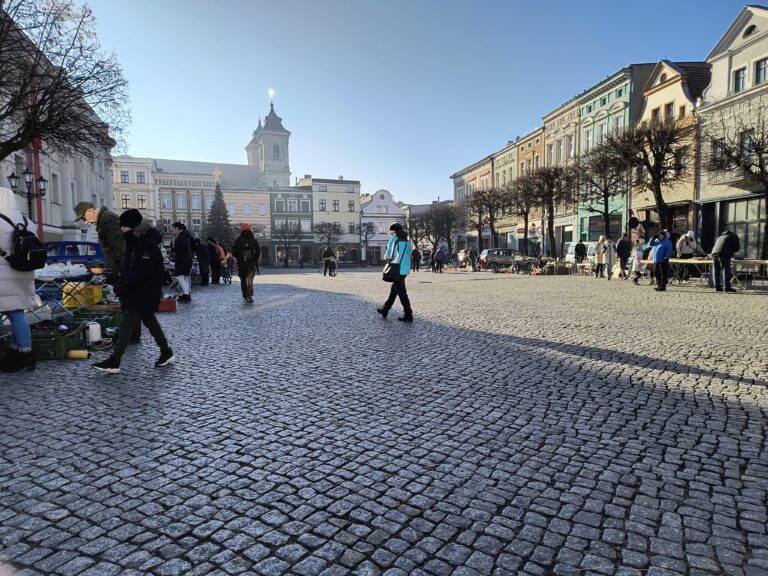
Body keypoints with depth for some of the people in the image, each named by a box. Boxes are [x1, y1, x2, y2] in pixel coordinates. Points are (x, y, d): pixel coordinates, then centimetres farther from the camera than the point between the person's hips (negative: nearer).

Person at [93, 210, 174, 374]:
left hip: (144, 293, -10)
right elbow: (128, 267, 17)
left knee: (126, 325, -9)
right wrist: (121, 285, 7)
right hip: (135, 291, 10)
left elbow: (140, 272, -24)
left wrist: (122, 287, -21)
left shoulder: (148, 245, -19)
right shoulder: (134, 242, 12)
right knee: (149, 321, 15)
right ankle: (167, 353, 25)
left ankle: (114, 362, -5)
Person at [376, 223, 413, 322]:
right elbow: (408, 255, 12)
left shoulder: (393, 239, -10)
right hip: (406, 269, 8)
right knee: (393, 290, 18)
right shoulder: (407, 241, 10)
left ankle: (408, 315, -4)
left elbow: (389, 255, -13)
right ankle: (385, 309, 30)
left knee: (401, 292, -4)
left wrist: (388, 258, 9)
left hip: (397, 269, -8)